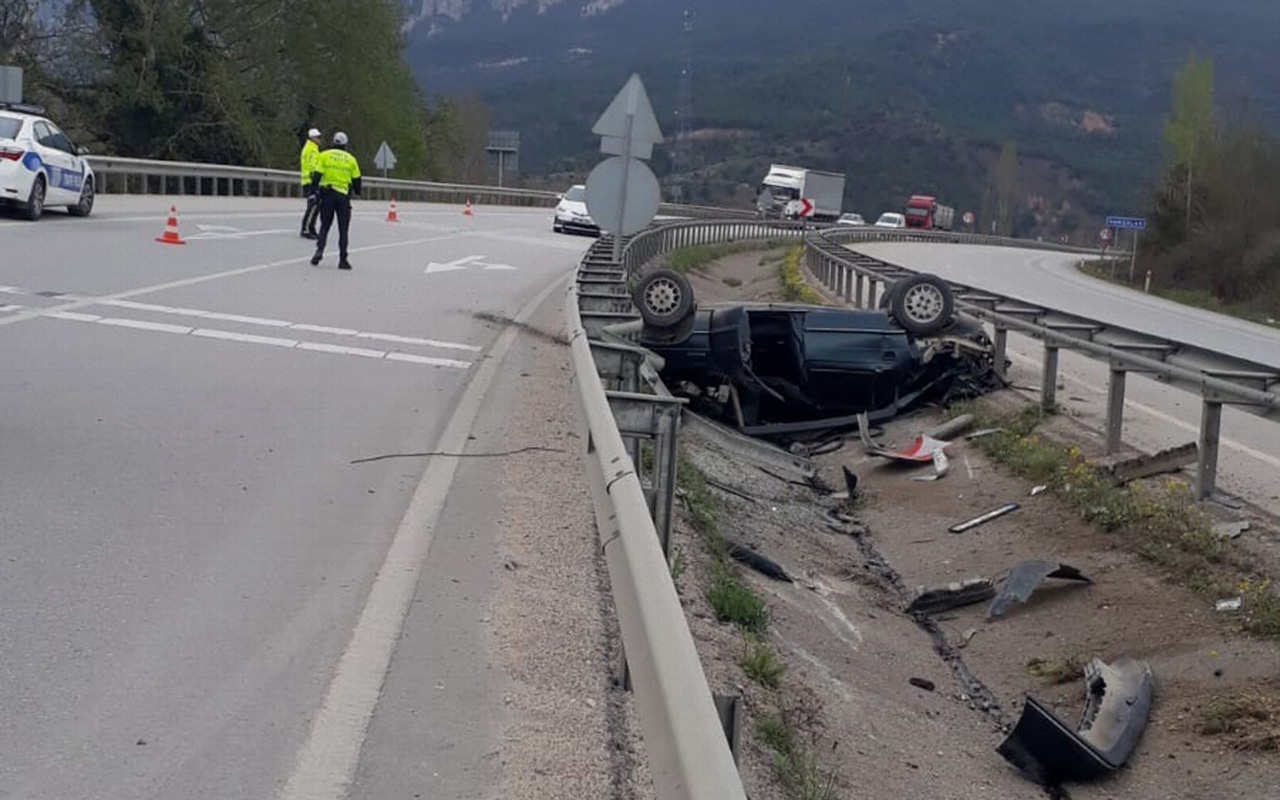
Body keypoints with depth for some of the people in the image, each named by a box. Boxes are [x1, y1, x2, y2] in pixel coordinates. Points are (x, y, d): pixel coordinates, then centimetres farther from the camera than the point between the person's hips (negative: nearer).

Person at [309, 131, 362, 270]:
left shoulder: (324, 155, 3)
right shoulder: (351, 159, 6)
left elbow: (317, 175, -4)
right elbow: (356, 179, 10)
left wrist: (314, 187, 3)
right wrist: (357, 191, 27)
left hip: (327, 194, 0)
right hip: (343, 196, 0)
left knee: (325, 226, 12)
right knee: (343, 229, 4)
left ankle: (320, 250, -9)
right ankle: (343, 260, 0)